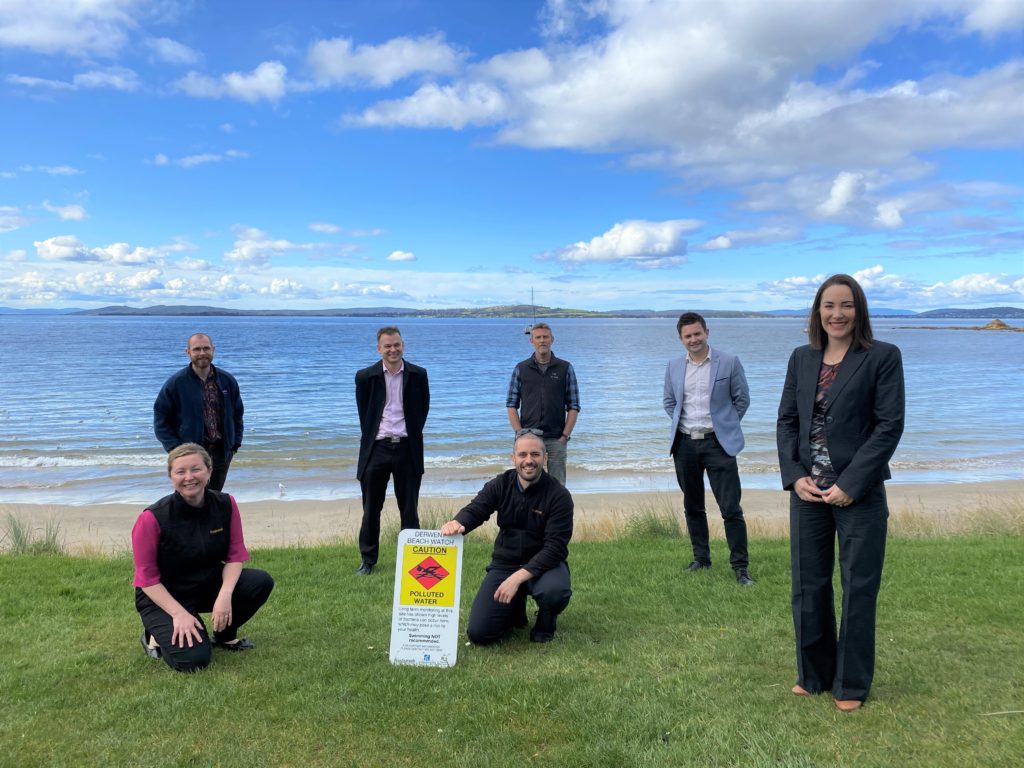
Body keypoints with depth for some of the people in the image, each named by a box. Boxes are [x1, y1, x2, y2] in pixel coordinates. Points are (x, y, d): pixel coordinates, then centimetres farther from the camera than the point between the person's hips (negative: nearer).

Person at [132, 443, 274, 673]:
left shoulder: (225, 505, -12)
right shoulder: (153, 518, -23)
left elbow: (235, 555, -6)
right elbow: (147, 578, -16)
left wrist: (225, 595, -22)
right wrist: (179, 613, -23)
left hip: (209, 584, 5)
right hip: (163, 596, -4)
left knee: (261, 582, -20)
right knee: (193, 659, -25)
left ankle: (225, 635, 7)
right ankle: (156, 635, 10)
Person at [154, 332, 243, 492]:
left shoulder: (227, 381, 4)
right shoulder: (175, 383, -7)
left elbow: (237, 414, 13)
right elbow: (160, 420, -3)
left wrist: (235, 443, 6)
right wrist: (176, 449, -10)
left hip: (222, 454, 3)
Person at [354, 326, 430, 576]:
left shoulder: (418, 375, 1)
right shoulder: (366, 377, -1)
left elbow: (423, 409, 10)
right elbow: (364, 414, 8)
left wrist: (412, 435, 5)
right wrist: (371, 438, 6)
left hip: (407, 448, 0)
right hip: (376, 448, 0)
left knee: (409, 508, 8)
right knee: (371, 508, 7)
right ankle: (367, 560, 19)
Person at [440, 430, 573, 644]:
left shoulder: (559, 495, -14)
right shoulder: (501, 485, -2)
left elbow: (555, 547, -20)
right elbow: (475, 510, -13)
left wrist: (519, 577, -31)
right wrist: (457, 522, -40)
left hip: (544, 564, -2)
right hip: (504, 563, 3)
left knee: (556, 591, -38)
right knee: (478, 634, -11)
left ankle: (546, 621, 1)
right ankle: (516, 610, 22)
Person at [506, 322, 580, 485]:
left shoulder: (565, 368, 4)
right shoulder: (521, 369, 5)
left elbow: (574, 406, 3)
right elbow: (511, 405, 4)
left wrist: (565, 436, -6)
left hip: (556, 440, 0)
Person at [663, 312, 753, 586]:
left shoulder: (729, 362, -4)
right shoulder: (674, 366, 7)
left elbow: (742, 399, 4)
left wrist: (726, 425, 5)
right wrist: (681, 424, 9)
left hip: (717, 443, -4)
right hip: (685, 443, 4)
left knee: (731, 508, -5)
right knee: (692, 507, 13)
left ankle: (740, 567, 5)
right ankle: (701, 558, 27)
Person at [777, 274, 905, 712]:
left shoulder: (883, 357, -4)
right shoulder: (801, 358, 9)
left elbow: (890, 426, -10)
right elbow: (786, 421, 8)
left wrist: (850, 485, -15)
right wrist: (795, 476, -6)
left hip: (859, 492, -4)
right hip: (808, 490, 4)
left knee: (858, 589, 6)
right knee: (808, 586, 10)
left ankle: (851, 685, 21)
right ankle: (815, 675, 27)